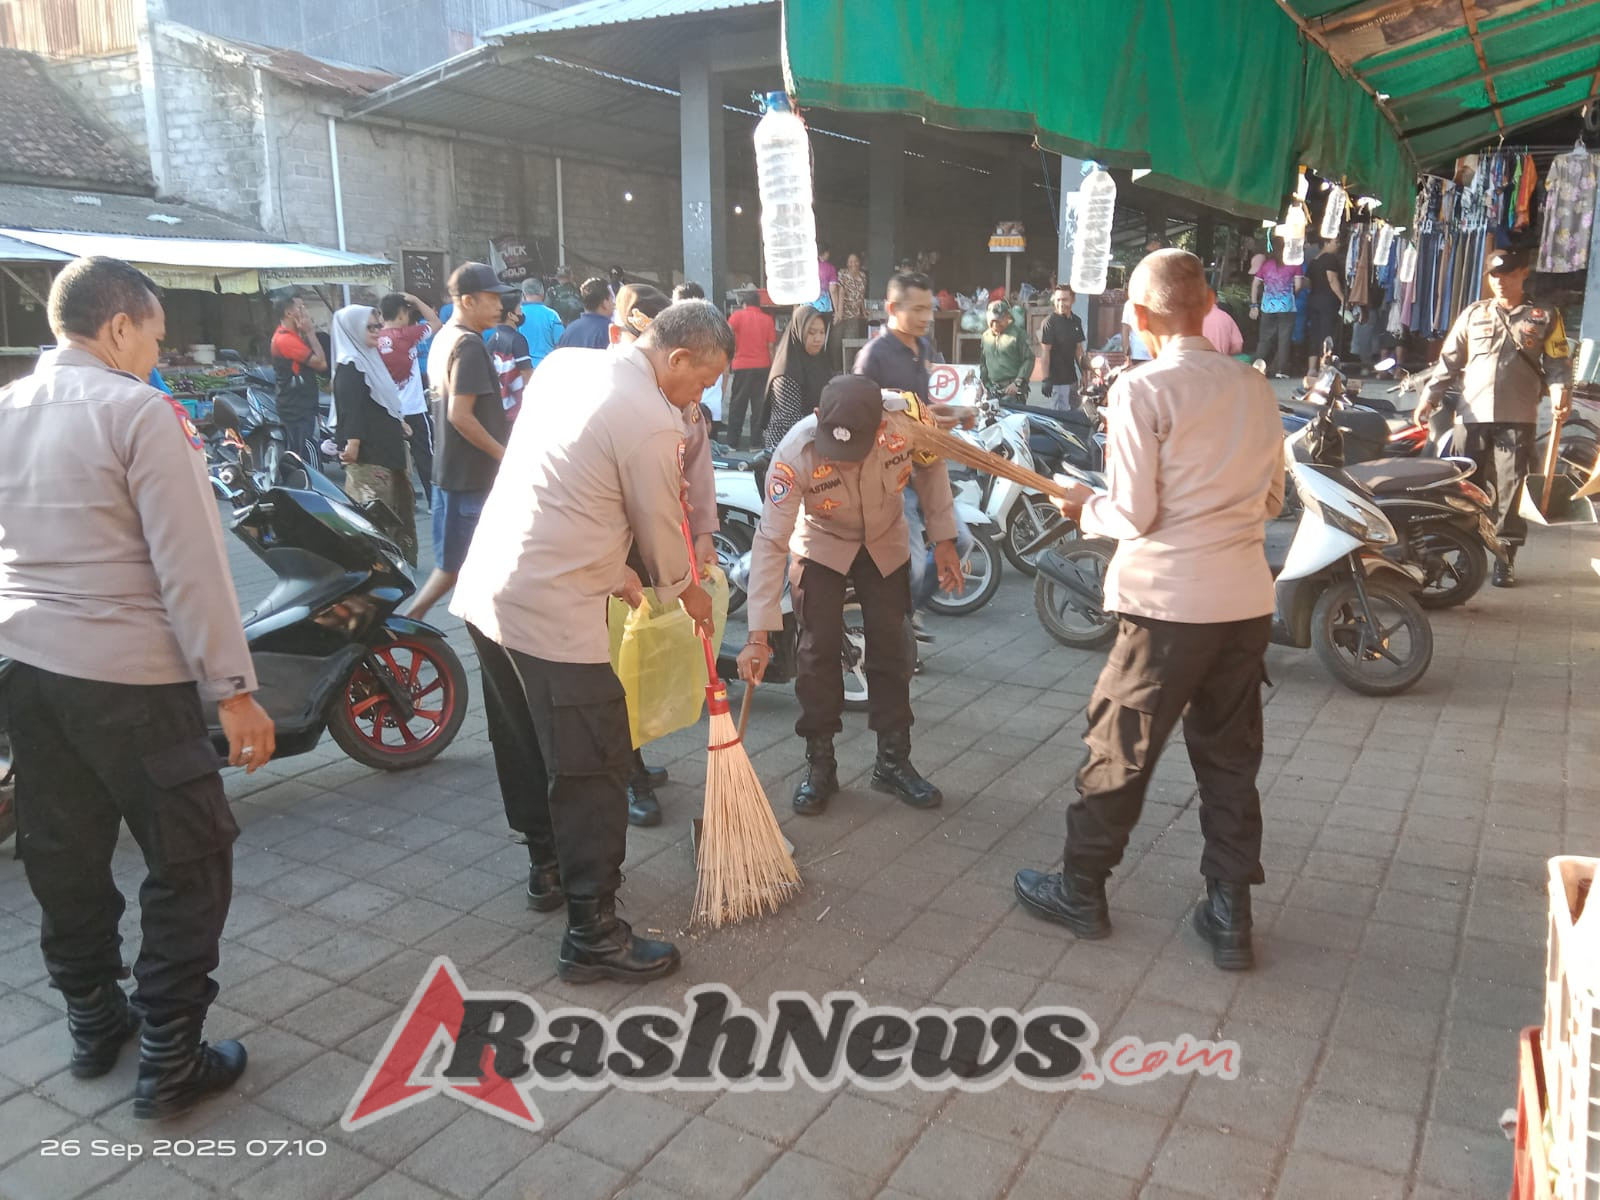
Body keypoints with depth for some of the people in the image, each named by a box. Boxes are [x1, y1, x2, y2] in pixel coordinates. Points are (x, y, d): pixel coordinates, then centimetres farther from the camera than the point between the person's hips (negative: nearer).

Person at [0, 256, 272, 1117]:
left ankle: (91, 1022, 34)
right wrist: (234, 689, -15)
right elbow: (190, 566, -18)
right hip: (130, 673, -8)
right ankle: (170, 1059, 9)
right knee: (190, 858, 4)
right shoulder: (139, 412, -14)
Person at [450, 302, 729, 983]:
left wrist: (613, 569, 18)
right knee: (591, 768, 1)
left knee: (524, 743, 23)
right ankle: (592, 933, 9)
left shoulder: (563, 365, 8)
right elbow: (661, 527, -3)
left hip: (486, 589, 9)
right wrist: (686, 590, 17)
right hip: (553, 612, -9)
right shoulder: (653, 422, -15)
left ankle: (548, 867, 42)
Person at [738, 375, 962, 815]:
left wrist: (944, 539, -7)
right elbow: (771, 542, -34)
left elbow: (929, 465, -9)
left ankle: (893, 762, 19)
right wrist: (759, 635, -36)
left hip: (886, 541, 2)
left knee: (890, 649, 6)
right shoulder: (795, 453, -37)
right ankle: (820, 764, 11)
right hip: (821, 545, -2)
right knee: (819, 650, -6)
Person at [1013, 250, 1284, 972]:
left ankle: (1080, 890, 24)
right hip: (1247, 601, 6)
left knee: (1120, 748, 9)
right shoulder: (1256, 389, 7)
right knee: (1230, 757, 15)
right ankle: (1230, 917, 23)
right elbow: (1271, 500, 15)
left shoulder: (1141, 391, -12)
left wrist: (1087, 508, 5)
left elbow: (1134, 515, -14)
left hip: (1168, 602, -6)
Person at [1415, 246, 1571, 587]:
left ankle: (1505, 558, 2)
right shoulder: (1473, 314, 14)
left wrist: (1560, 390, -14)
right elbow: (1449, 360, 11)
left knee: (1509, 491, -3)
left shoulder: (1545, 316, 10)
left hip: (1518, 418, -1)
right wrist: (1430, 396, 0)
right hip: (1474, 416, 2)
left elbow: (1558, 362, 5)